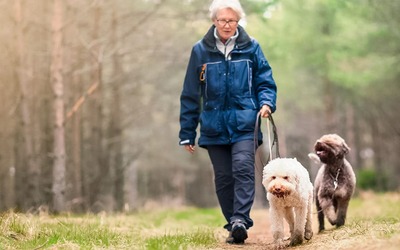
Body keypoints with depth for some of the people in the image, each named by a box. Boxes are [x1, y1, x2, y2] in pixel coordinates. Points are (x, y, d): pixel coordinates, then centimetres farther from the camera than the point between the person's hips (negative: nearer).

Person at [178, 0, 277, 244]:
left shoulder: (251, 48, 3)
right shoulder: (201, 50, 3)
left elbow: (265, 82, 7)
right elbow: (190, 94, 6)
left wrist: (266, 103, -15)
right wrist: (187, 133, 6)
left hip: (244, 124, -2)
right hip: (214, 127, 2)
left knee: (243, 169, -19)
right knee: (224, 178, 4)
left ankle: (240, 220, -24)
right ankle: (235, 226, 13)